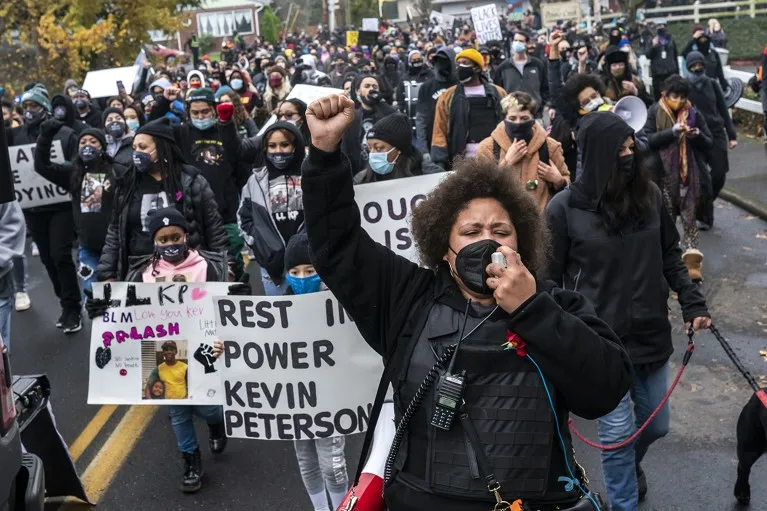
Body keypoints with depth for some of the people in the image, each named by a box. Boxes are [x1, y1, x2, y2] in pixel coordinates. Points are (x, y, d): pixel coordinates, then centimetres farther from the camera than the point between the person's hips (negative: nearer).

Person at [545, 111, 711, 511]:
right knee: (617, 432, 3)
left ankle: (630, 464, 52)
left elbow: (671, 257, 11)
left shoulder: (650, 194, -1)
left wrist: (692, 304, 1)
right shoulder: (565, 208, -13)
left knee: (656, 425, 20)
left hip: (652, 334, 5)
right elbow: (549, 279, -6)